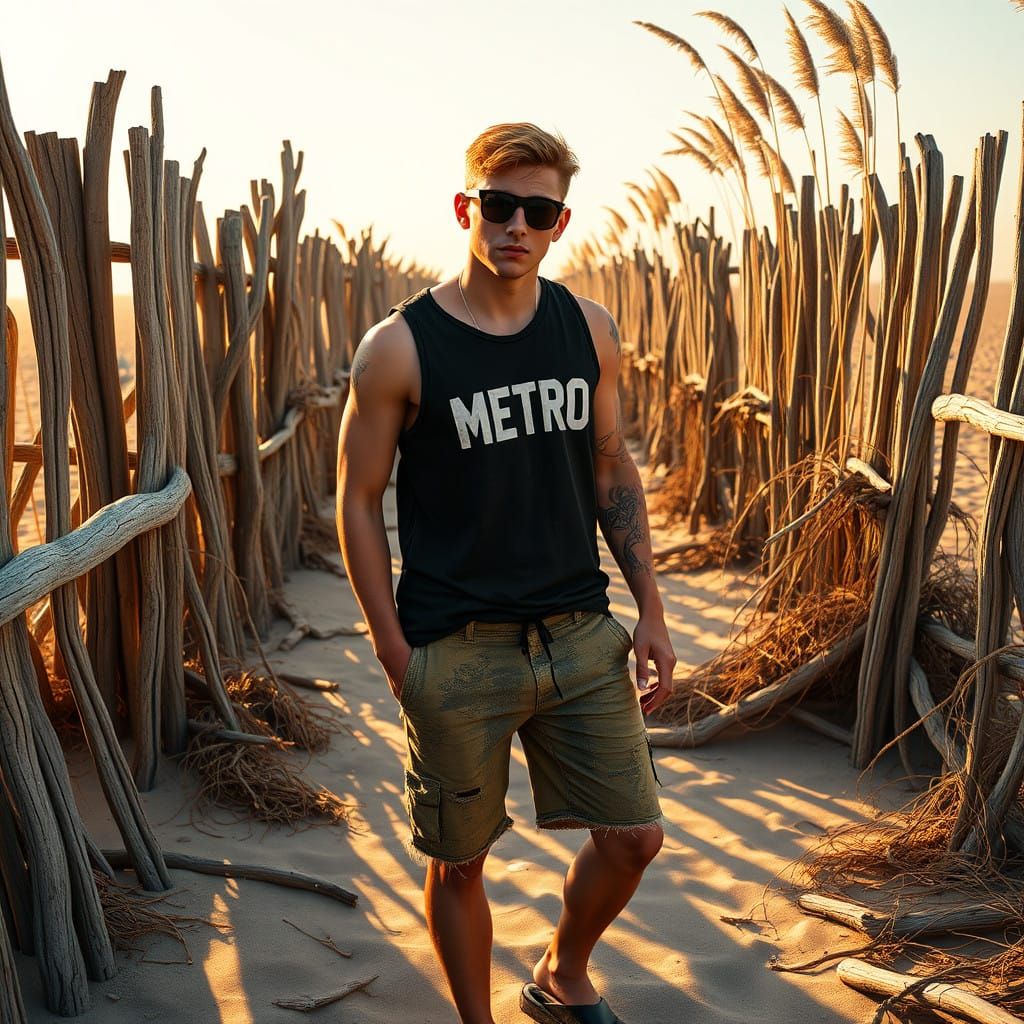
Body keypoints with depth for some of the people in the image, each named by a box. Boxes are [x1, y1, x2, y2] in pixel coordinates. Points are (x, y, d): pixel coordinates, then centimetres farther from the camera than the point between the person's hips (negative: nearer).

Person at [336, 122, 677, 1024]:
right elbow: (358, 499, -4)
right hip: (457, 652, -4)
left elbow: (614, 470, 11)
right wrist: (395, 651, -7)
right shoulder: (399, 348, -9)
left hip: (582, 634, 4)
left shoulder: (590, 330, 3)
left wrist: (650, 610, 6)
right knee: (459, 862, 9)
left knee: (634, 836, 10)